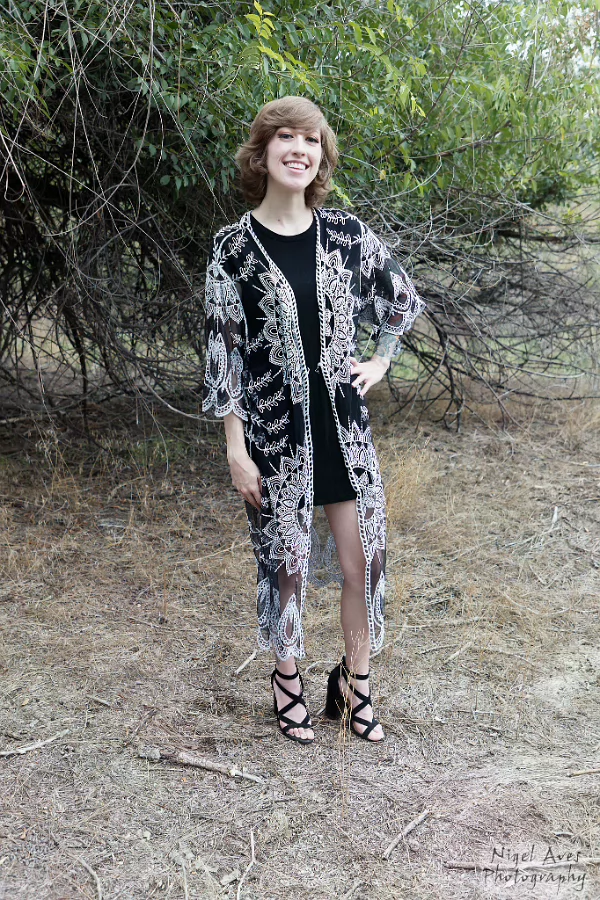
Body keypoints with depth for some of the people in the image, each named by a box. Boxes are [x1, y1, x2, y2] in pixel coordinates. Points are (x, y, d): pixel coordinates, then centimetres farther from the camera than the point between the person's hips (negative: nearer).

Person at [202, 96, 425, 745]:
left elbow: (402, 298, 18)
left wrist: (381, 361, 10)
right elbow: (223, 351, -6)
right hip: (275, 434, -2)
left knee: (363, 563, 7)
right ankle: (287, 680, 33)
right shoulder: (234, 246, -6)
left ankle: (354, 684, 29)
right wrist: (236, 448, -8)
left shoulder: (347, 233, 1)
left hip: (345, 427, 3)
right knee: (285, 563, 9)